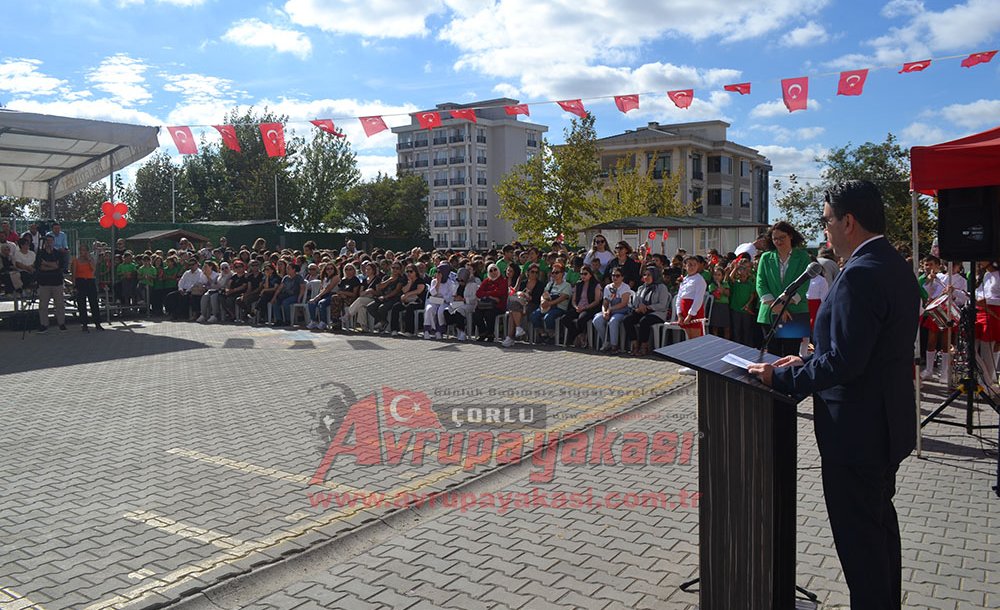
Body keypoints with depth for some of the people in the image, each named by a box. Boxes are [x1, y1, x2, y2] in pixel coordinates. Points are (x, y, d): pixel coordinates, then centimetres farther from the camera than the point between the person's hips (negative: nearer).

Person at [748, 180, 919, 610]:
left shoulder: (860, 275, -24)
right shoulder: (896, 266, 8)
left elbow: (844, 362, -28)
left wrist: (781, 377, -18)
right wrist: (807, 361, 11)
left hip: (857, 430, -11)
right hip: (888, 424, 11)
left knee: (858, 536, 3)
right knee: (880, 521, 25)